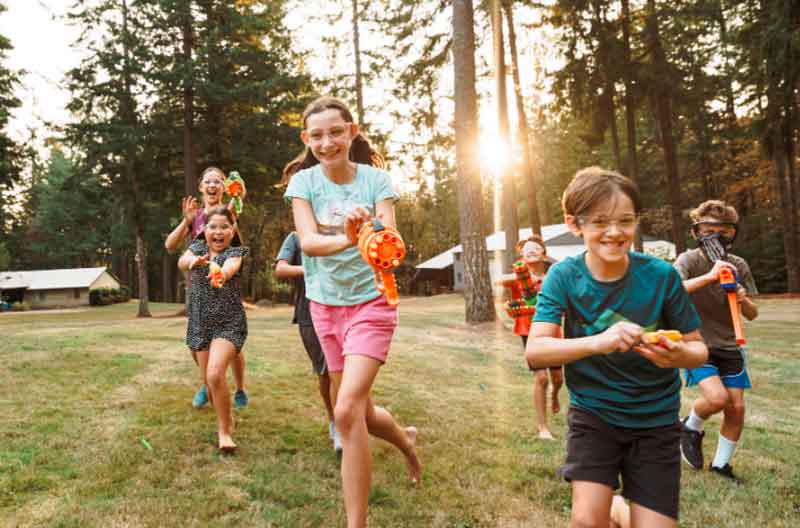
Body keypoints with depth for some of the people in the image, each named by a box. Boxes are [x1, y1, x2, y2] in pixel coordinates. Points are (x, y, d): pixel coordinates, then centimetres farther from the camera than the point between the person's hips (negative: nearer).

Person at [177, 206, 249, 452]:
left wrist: (222, 274, -55)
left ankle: (224, 430, -5)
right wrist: (193, 261, -42)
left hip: (229, 323, -4)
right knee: (208, 380, 11)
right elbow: (181, 262, -17)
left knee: (215, 374, -21)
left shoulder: (235, 252, -6)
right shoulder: (197, 247, 5)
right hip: (199, 323, 4)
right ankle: (227, 419, 38)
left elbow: (231, 266, -30)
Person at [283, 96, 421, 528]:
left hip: (371, 302, -3)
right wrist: (347, 239, -42)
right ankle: (405, 440, 50)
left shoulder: (375, 179, -10)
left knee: (347, 411, -19)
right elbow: (307, 242, -21)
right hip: (325, 305, 4)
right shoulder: (303, 181, -6)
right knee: (359, 411, 16)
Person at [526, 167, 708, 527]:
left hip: (655, 421, 1)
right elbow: (535, 352, -23)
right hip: (593, 413, 0)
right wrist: (598, 341, -40)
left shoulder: (662, 275, -14)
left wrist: (679, 355, -28)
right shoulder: (563, 277, -14)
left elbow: (698, 348, -4)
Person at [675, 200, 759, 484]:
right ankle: (691, 428, 11)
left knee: (736, 408, 3)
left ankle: (721, 464, 25)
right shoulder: (689, 260, -12)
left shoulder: (739, 265, 1)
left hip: (729, 347, 5)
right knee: (717, 398, -22)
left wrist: (744, 300, -17)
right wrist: (709, 277, -40)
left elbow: (752, 314, 6)